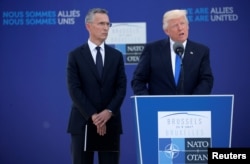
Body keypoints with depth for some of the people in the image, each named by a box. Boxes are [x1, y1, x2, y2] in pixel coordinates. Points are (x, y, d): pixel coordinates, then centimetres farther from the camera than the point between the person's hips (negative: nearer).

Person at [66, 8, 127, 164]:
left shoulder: (116, 55, 10)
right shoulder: (75, 55, 1)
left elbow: (121, 88, 3)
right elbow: (74, 89, -7)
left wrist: (108, 112, -13)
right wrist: (93, 116, -15)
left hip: (110, 122, 2)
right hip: (83, 122, -2)